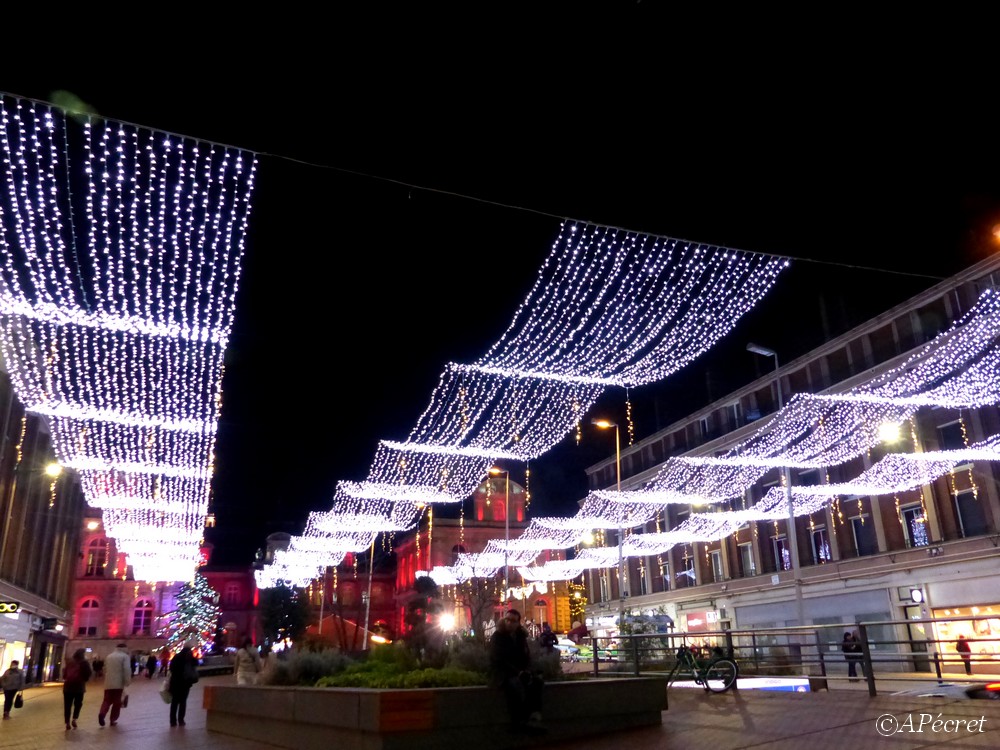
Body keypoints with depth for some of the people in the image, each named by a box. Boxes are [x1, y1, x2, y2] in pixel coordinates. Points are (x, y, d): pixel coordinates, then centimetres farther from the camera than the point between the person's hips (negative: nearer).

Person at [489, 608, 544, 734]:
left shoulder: (521, 636, 12)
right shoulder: (497, 637, -6)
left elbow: (527, 656, 11)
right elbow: (499, 660, -15)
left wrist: (527, 671, -12)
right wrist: (517, 672, -24)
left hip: (519, 672, 6)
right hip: (502, 673, -6)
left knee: (536, 680, -23)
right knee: (515, 684, -37)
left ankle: (534, 717, -27)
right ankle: (519, 722, -30)